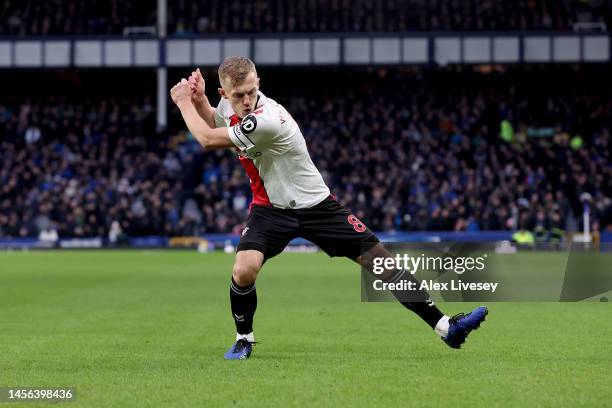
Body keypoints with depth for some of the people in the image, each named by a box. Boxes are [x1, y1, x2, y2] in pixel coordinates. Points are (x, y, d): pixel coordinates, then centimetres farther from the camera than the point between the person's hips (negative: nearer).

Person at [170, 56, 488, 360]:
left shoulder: (266, 120, -30)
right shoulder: (229, 106, -7)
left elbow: (207, 139, -24)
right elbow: (212, 122, 19)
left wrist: (184, 103, -10)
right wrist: (198, 98, -1)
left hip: (315, 206, -4)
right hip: (270, 207, 4)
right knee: (244, 270, -23)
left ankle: (445, 327, -2)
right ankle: (244, 339, 3)